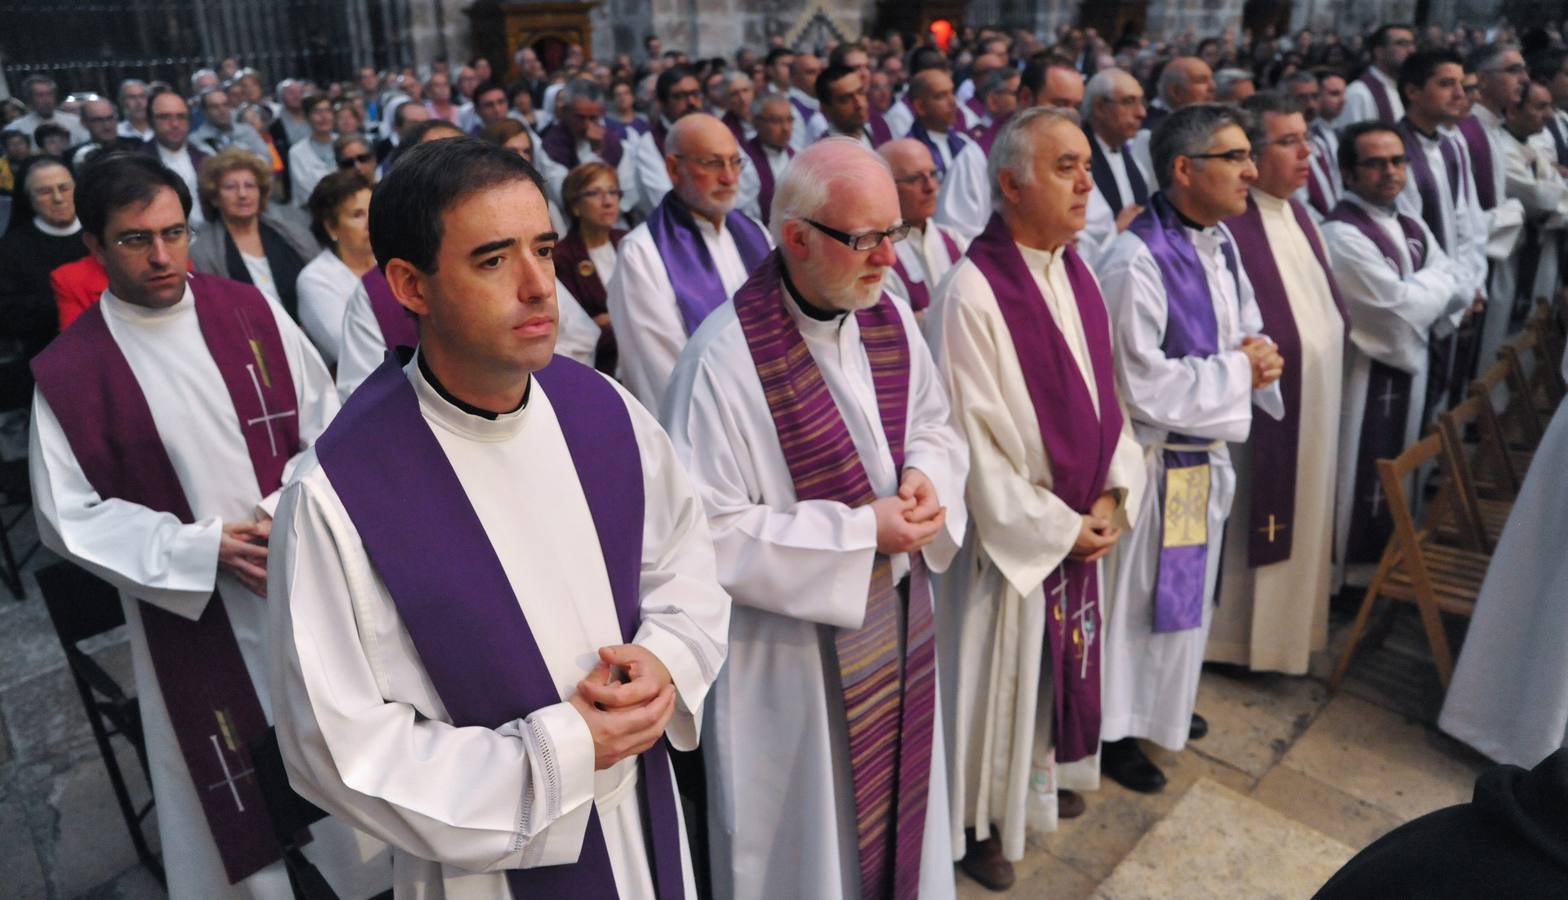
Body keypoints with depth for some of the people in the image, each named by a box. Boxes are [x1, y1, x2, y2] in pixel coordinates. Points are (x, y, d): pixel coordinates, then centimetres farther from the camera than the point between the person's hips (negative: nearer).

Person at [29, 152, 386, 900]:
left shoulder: (250, 314, -5)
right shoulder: (68, 370, -9)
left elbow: (328, 427, 0)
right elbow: (69, 514, -6)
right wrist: (205, 549, -17)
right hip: (191, 605, -2)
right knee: (236, 787, 13)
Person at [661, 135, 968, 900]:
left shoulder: (890, 319, -3)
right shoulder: (727, 357, -24)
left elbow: (934, 427, 12)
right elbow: (708, 532, -22)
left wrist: (925, 476, -12)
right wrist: (862, 531, -23)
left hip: (897, 617, 6)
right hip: (792, 644, -6)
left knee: (898, 808, 25)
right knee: (810, 836, 16)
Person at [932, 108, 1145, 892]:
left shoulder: (1078, 275, 3)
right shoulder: (972, 293, -22)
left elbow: (1106, 394, 8)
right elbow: (975, 440, -21)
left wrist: (1113, 494, -4)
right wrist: (1056, 526, -15)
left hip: (1083, 522, 7)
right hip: (1013, 534, -7)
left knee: (1061, 663, 23)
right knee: (1001, 675, 10)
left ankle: (1046, 773, 47)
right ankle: (982, 820, 32)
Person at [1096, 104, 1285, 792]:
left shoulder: (1220, 243, 4)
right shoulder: (1136, 263, -24)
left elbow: (1246, 325, 16)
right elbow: (1142, 386, -25)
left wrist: (1259, 355, -8)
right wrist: (1236, 369, -15)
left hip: (1207, 451, 9)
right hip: (1154, 459, -9)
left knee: (1188, 588, 23)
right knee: (1138, 598, 7)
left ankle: (1164, 703, 44)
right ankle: (1117, 729, 27)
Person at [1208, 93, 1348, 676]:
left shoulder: (1296, 213, 10)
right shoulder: (1227, 225, -21)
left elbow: (1323, 303, 18)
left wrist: (1333, 340, 11)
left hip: (1314, 401, 9)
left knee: (1301, 521, 19)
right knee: (1253, 528, 4)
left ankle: (1289, 623, 36)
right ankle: (1238, 634, 22)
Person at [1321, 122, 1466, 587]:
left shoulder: (1412, 228, 10)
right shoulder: (1341, 235, -18)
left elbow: (1460, 292, 8)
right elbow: (1404, 308, -20)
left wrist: (1415, 294, -10)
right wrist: (1436, 280, -1)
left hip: (1410, 371, 9)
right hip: (1363, 379, -9)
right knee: (1359, 480, 1)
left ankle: (1383, 572, 33)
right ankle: (1346, 577, 16)